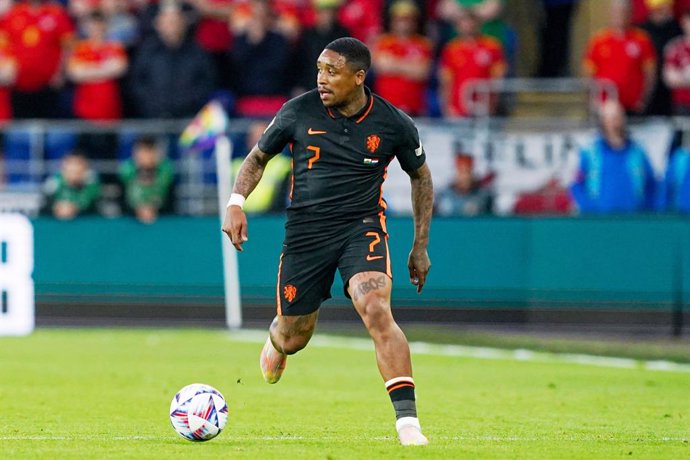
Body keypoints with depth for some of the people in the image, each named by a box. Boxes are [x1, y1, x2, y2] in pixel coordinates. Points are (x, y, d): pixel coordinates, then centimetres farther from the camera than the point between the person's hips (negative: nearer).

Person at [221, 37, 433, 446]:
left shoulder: (393, 124, -7)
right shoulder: (299, 112, -6)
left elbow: (421, 175, 11)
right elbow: (258, 157, 10)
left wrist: (421, 246, 11)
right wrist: (237, 202, -7)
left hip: (363, 228, -2)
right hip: (305, 231, 2)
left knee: (378, 312, -28)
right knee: (294, 338, 9)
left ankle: (407, 420, -28)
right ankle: (276, 340, 51)